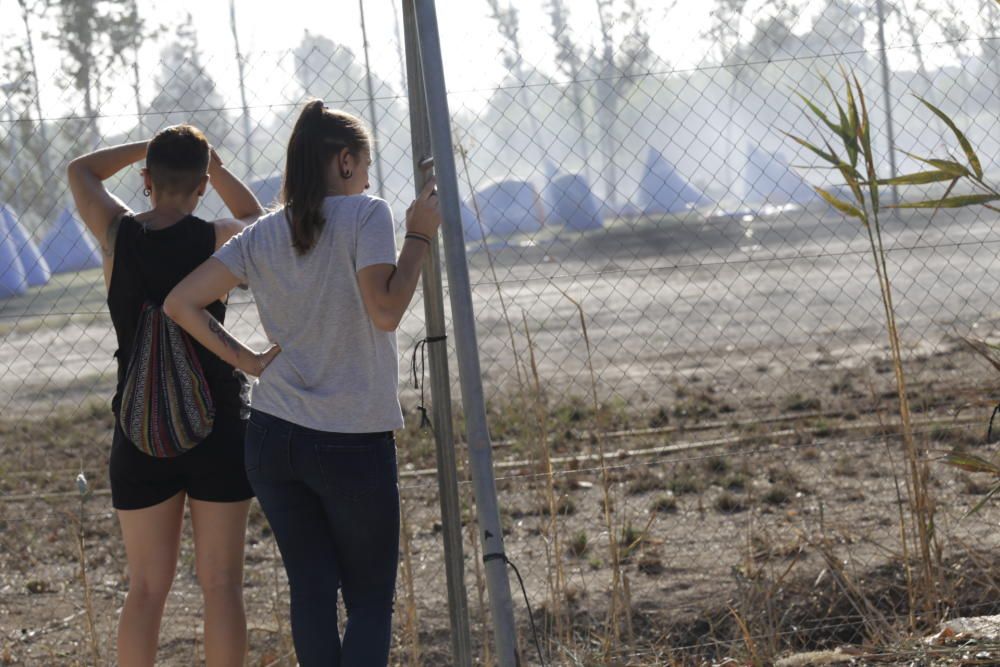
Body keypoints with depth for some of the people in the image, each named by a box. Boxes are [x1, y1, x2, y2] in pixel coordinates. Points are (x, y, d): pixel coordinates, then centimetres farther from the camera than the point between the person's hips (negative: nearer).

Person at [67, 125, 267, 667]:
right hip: (217, 429, -2)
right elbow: (254, 218, 16)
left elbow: (81, 171, 16)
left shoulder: (116, 234, -5)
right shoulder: (218, 240, -10)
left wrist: (152, 147, 16)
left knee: (146, 588, 9)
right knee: (221, 584, 5)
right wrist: (213, 166, 11)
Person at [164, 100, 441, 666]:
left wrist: (246, 359, 10)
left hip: (272, 437, 5)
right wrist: (420, 237, -9)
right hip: (354, 445, -5)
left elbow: (182, 303, 4)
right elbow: (386, 311, -19)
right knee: (371, 598, 4)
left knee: (311, 592, 10)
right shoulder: (366, 215, -8)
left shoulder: (262, 236, 7)